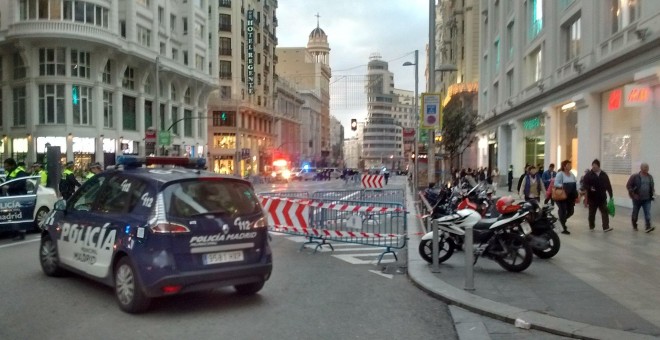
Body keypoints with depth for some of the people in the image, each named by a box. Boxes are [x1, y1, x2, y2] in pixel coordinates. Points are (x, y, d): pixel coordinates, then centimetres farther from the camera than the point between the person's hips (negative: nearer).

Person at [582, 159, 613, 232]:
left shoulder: (604, 175, 6)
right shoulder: (588, 175, -3)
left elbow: (608, 186, 9)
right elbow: (585, 185, -6)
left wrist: (611, 195, 8)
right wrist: (590, 188, -27)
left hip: (602, 197, 2)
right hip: (592, 197, -2)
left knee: (605, 212, 1)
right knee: (592, 212, 9)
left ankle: (606, 227, 5)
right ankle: (591, 226, 21)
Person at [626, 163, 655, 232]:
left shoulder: (650, 177, 6)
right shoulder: (635, 176, -9)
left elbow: (652, 186, 22)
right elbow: (628, 185, -8)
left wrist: (653, 192, 6)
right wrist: (633, 194, -14)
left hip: (647, 199, 3)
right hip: (637, 199, -3)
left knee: (647, 213, -8)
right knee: (635, 213, 9)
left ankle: (648, 227, -13)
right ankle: (634, 226, 24)